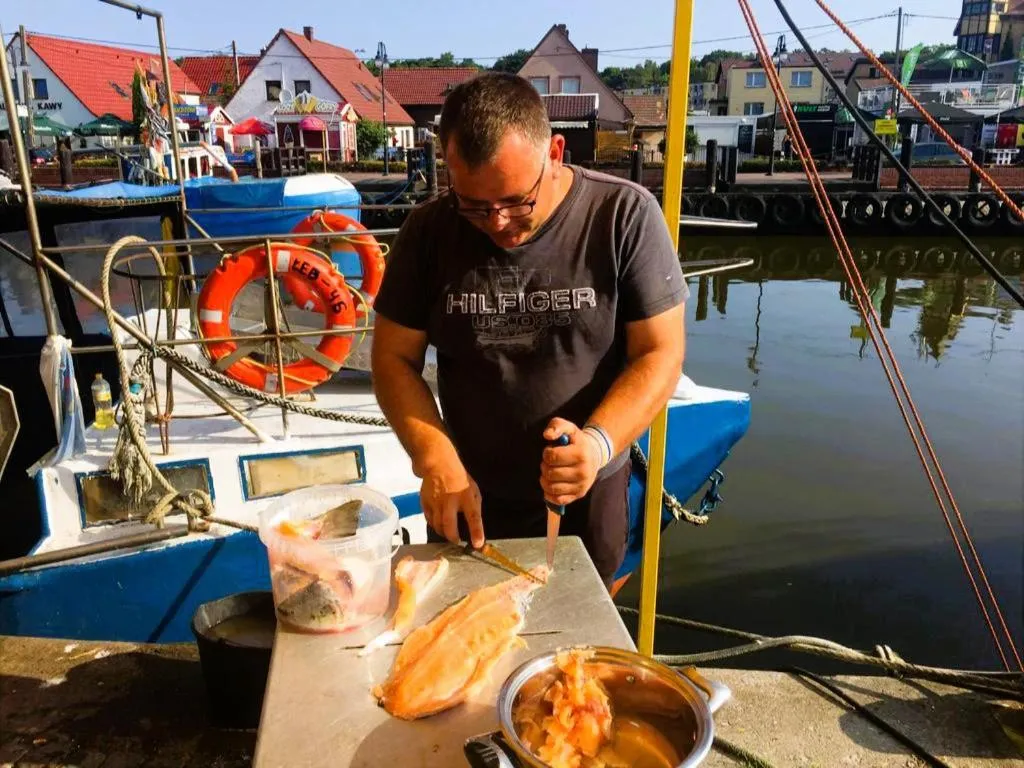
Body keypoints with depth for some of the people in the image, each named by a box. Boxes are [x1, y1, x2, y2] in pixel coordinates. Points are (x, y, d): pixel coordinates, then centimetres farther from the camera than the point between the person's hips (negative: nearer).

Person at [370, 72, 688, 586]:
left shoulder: (625, 215, -15)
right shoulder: (429, 231, -9)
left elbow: (660, 353, -13)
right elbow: (394, 358, -4)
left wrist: (599, 443, -29)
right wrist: (437, 460, -19)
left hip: (588, 497, -1)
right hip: (467, 501, 2)